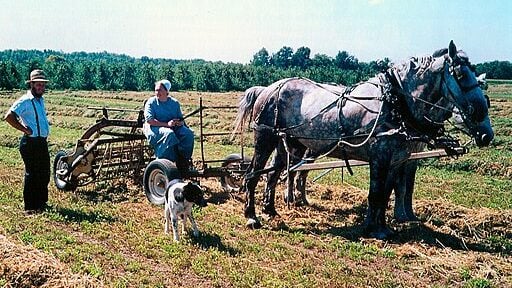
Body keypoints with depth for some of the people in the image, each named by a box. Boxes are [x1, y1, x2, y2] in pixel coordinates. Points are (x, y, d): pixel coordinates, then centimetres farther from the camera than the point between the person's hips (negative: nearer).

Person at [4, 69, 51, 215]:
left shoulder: (40, 100, 13)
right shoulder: (25, 101, -14)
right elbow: (9, 117, -24)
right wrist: (25, 130, -18)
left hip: (42, 141, 9)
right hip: (31, 142, -9)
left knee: (44, 173, 16)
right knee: (32, 175, -1)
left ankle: (41, 202, 30)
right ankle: (30, 208, 8)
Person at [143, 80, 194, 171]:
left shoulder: (175, 102, 12)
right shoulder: (151, 102, 0)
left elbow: (180, 118, 15)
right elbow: (149, 120, -12)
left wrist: (180, 122, -12)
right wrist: (167, 124, -21)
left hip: (174, 127, 4)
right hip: (155, 128, -4)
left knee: (188, 133, -24)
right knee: (169, 134, -37)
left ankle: (183, 159, -17)